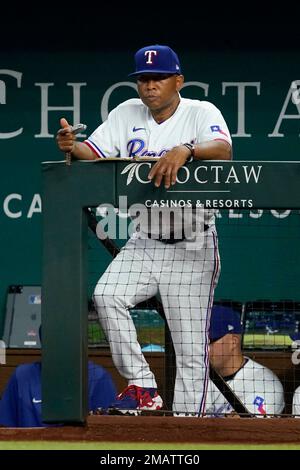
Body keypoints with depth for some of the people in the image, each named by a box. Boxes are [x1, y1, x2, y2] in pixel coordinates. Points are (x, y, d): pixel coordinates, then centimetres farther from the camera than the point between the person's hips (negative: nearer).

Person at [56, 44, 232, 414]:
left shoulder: (201, 113, -9)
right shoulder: (128, 114, 5)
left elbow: (224, 151, -28)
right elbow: (92, 152, -2)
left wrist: (184, 151, -48)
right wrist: (72, 146, -26)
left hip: (192, 248, -4)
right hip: (145, 242, 4)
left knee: (191, 349, -5)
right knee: (106, 295, -21)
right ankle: (142, 387, -10)